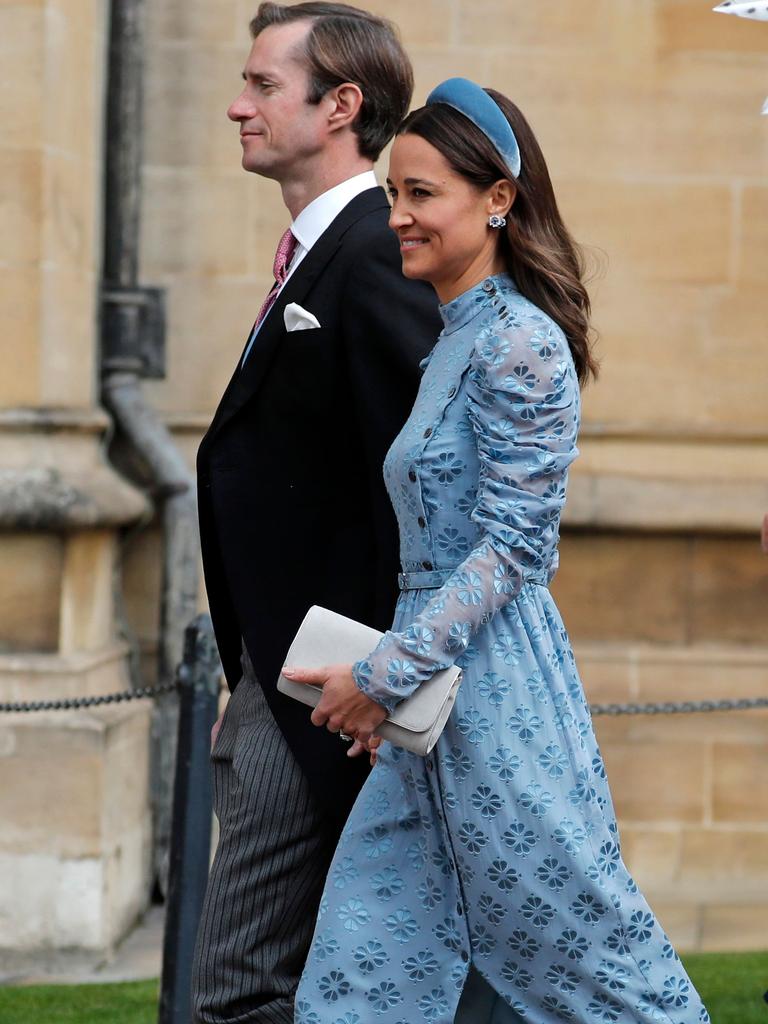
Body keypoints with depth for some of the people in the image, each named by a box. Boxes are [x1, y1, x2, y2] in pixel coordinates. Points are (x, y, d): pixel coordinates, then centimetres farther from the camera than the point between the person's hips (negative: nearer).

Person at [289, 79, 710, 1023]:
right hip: (434, 701, 9)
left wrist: (386, 672, -18)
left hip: (494, 690, -9)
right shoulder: (452, 337, 14)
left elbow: (514, 546, -17)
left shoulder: (519, 343, -14)